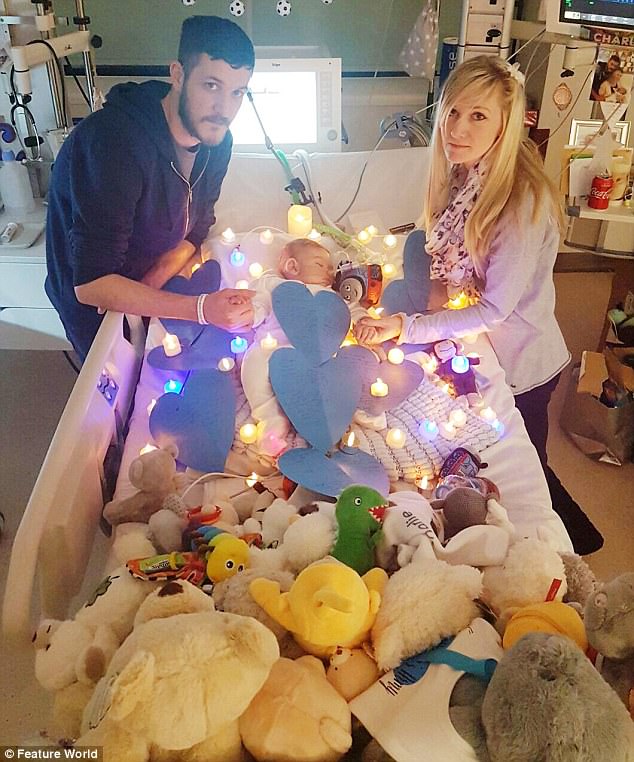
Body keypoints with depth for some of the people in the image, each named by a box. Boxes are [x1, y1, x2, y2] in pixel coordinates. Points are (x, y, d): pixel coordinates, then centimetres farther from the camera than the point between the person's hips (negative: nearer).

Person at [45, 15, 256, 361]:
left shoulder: (216, 139, -11)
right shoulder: (113, 141, -34)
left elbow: (193, 233, -1)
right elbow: (90, 284, -36)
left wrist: (147, 289, -20)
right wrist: (201, 309, -45)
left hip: (149, 284, 6)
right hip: (93, 302, -6)